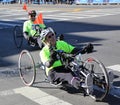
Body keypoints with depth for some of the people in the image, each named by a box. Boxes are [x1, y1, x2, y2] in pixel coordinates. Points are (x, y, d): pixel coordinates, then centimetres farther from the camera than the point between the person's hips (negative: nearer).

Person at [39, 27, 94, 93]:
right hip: (53, 71, -3)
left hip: (65, 68, 4)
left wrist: (85, 49, -17)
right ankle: (79, 84, -65)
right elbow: (47, 64, -17)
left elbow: (74, 50, 3)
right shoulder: (44, 51, 1)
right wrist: (52, 59, -41)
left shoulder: (62, 44, 14)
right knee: (67, 75, -37)